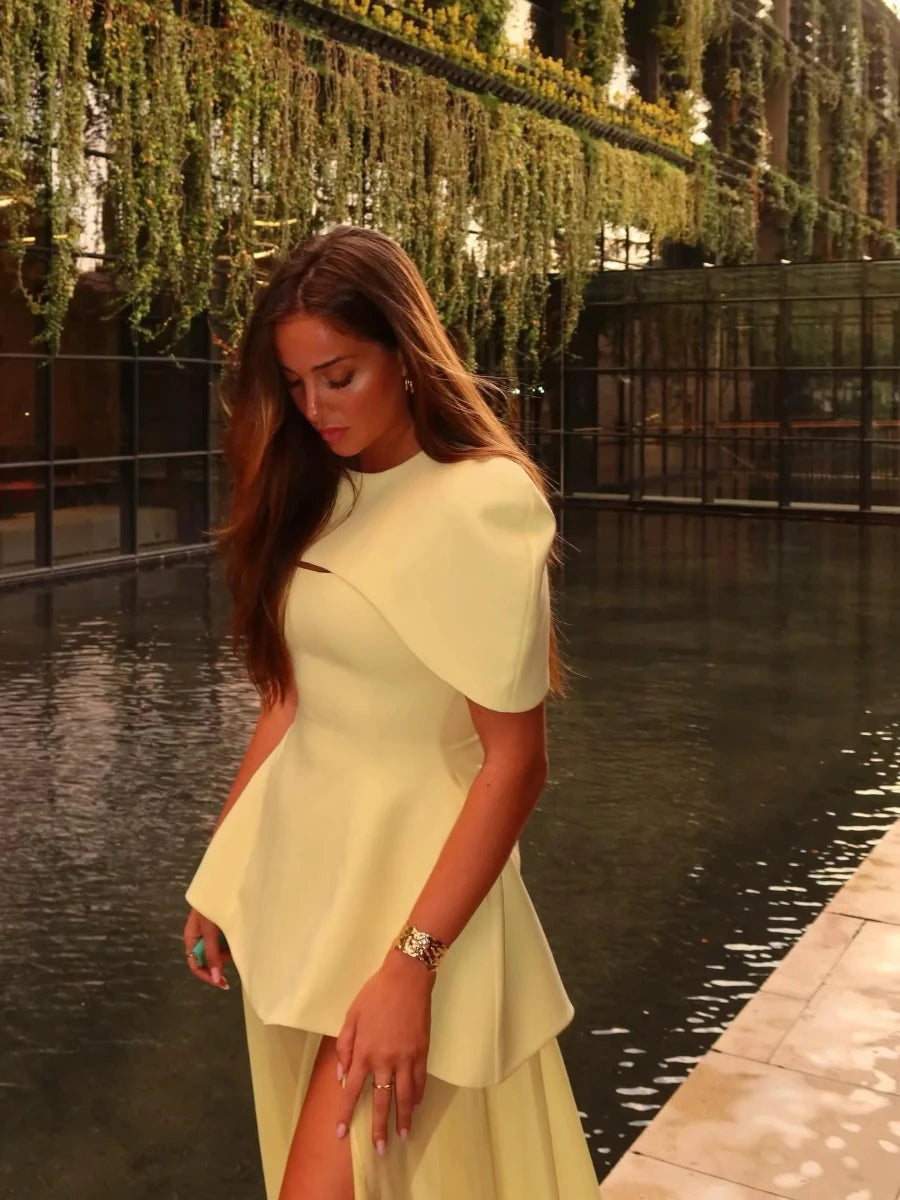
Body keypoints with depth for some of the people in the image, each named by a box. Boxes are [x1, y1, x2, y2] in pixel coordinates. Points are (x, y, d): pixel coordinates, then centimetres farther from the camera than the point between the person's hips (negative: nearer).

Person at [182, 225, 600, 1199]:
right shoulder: (317, 496, 6)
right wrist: (221, 873, 9)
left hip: (412, 870, -6)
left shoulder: (484, 501, -15)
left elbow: (515, 761, -17)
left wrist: (410, 964, -21)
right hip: (291, 859, 7)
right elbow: (288, 697, 9)